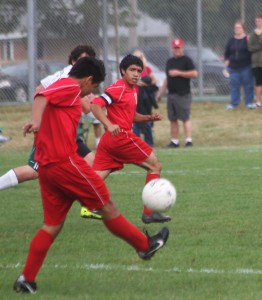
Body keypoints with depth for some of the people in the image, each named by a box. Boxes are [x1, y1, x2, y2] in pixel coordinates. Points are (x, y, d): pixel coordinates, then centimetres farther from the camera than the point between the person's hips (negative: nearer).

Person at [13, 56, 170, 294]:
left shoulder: (61, 89, 23)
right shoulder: (70, 87, -5)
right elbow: (41, 97, -24)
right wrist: (36, 120, -42)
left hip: (46, 166, 10)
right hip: (65, 160, -10)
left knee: (53, 225, 9)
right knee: (106, 205, 6)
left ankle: (26, 279, 2)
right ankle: (145, 245, 19)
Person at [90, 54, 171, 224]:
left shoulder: (133, 89, 18)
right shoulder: (119, 88, -10)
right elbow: (95, 105, -21)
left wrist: (149, 118, 11)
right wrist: (109, 125, -33)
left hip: (109, 140, 9)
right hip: (122, 137, -9)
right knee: (155, 166, 4)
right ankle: (150, 212, 4)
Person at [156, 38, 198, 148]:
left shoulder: (186, 60, -4)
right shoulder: (170, 62, 17)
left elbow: (194, 73, -14)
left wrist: (178, 73, -15)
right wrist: (160, 92, 20)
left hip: (183, 95, -7)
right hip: (171, 94, 7)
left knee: (185, 118, -11)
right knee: (173, 119, 7)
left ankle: (189, 140, -12)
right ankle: (174, 141, 12)